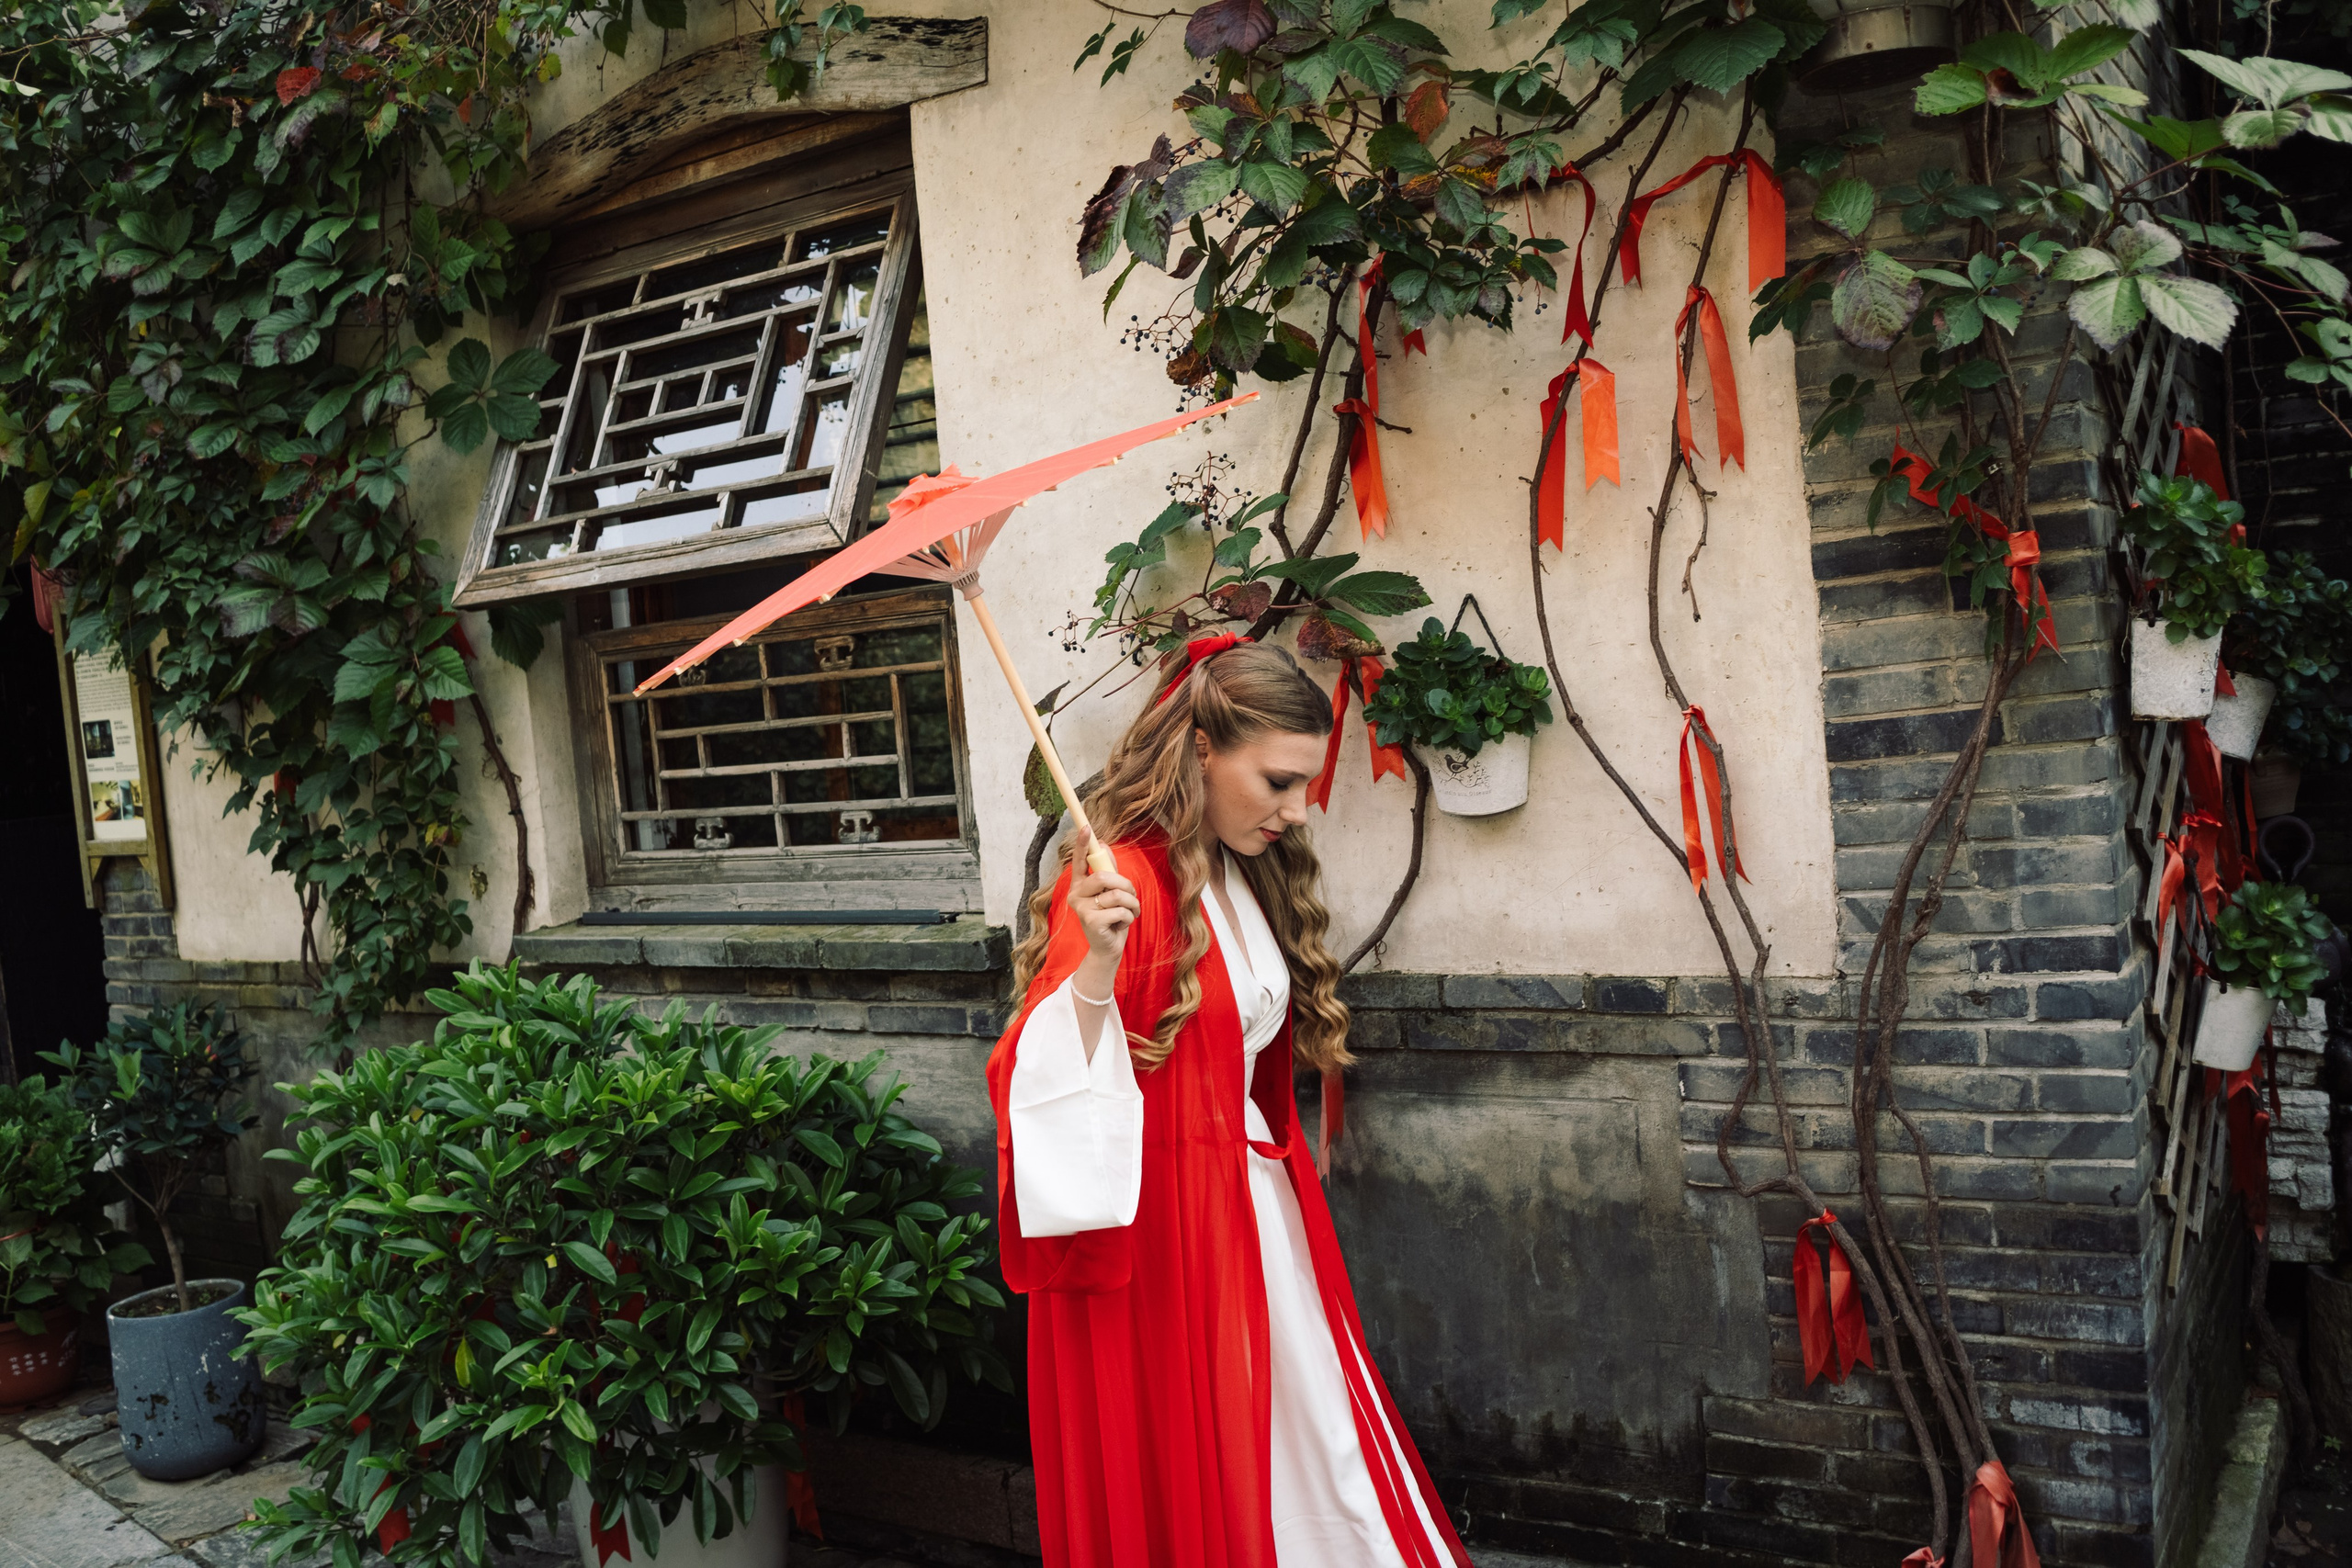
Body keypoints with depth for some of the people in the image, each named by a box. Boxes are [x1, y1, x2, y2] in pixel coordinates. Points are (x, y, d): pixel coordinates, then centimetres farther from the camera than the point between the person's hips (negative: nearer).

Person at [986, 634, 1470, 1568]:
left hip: (1256, 1201, 8)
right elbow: (1046, 1083, -22)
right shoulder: (1120, 885, -17)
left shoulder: (1252, 879, 9)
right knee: (1189, 1474, 4)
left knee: (1325, 1459, 12)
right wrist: (1093, 971, -37)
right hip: (1161, 1218, -8)